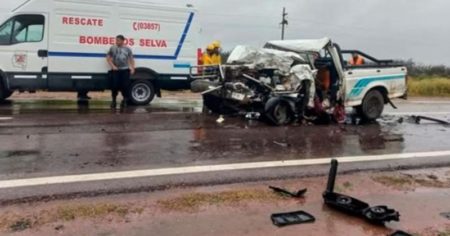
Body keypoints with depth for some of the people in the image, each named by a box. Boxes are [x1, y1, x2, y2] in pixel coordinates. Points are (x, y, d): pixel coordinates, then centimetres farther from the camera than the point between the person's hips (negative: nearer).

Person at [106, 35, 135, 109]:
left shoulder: (127, 49, 7)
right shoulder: (113, 48, 6)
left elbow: (131, 59, 10)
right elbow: (108, 58, 6)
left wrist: (132, 68, 0)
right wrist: (113, 66, -6)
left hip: (125, 70, 0)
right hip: (115, 70, 0)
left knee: (125, 86, -2)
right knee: (115, 85, -2)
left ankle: (125, 100, 16)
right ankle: (114, 100, 13)